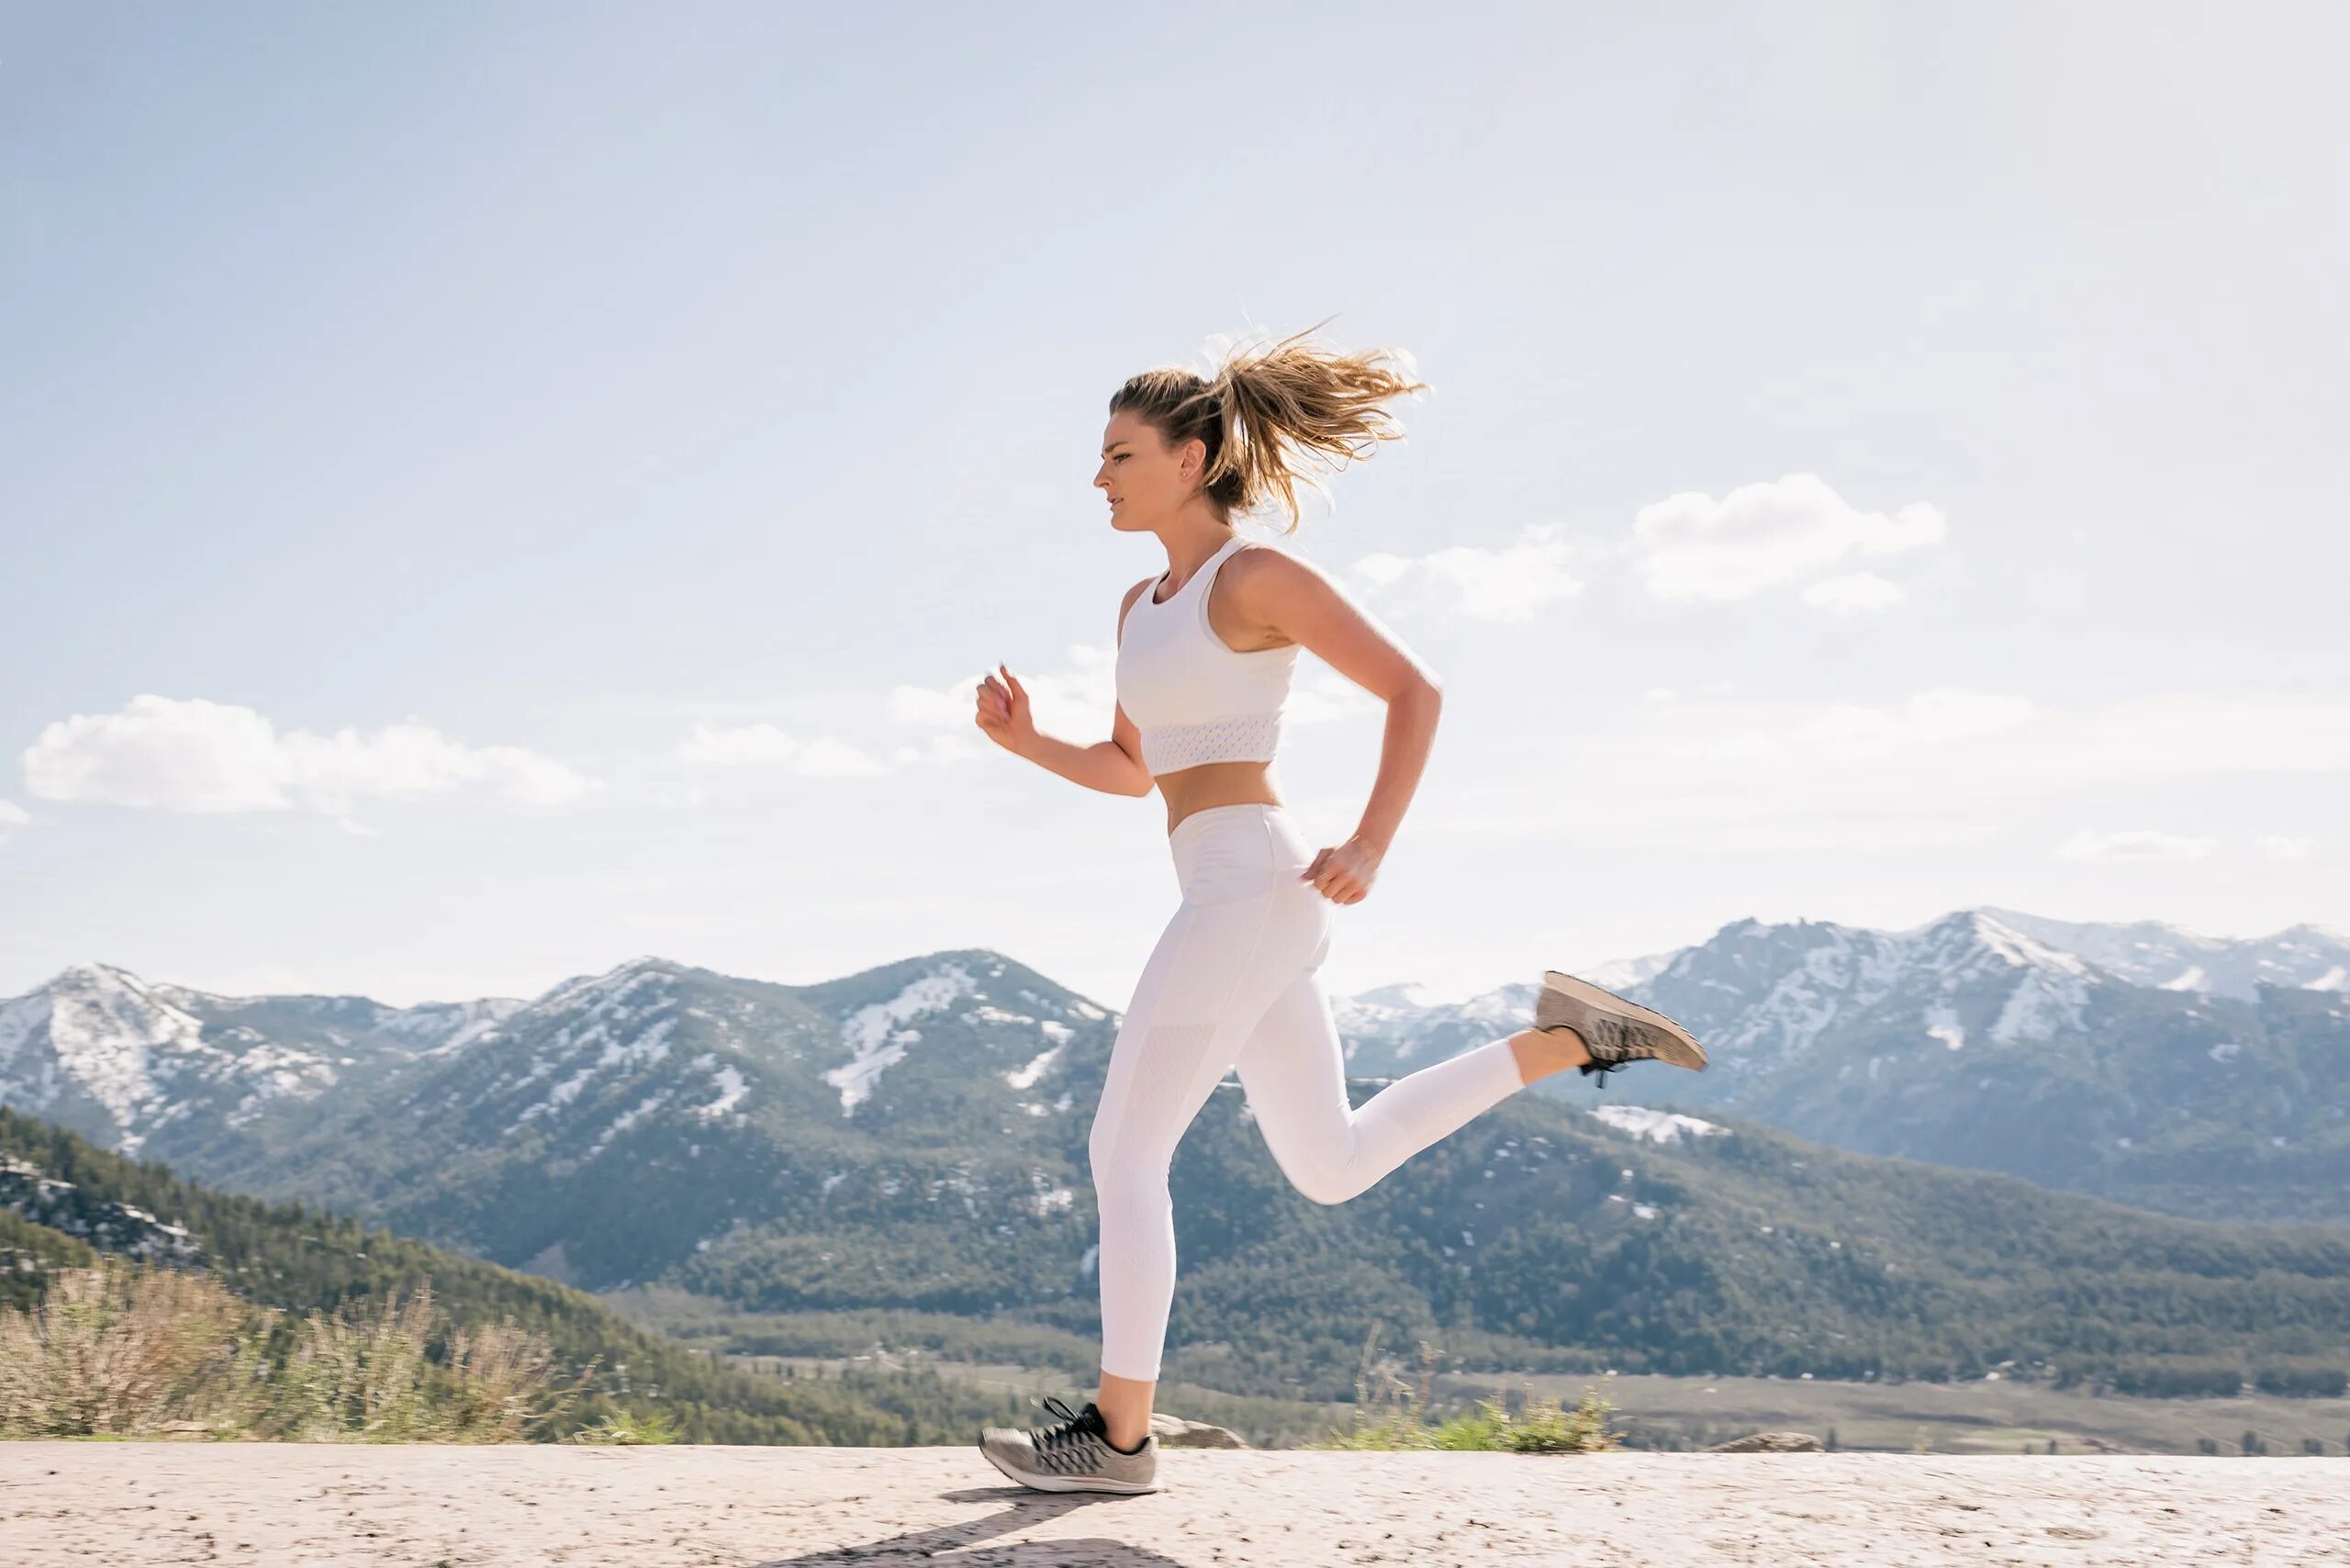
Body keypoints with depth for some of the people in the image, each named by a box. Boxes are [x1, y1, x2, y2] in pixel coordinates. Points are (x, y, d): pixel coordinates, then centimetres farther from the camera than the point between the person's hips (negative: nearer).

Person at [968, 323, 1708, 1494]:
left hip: (1252, 886, -10)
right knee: (1331, 1168, 16)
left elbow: (1414, 690, -7)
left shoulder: (1259, 576, -7)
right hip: (1238, 898, 10)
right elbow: (1132, 770, 25)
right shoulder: (1146, 604, 18)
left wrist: (1371, 847, -15)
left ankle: (1120, 1434, 3)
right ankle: (1562, 1038, 18)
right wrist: (1024, 741, 7)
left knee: (1122, 1154, -5)